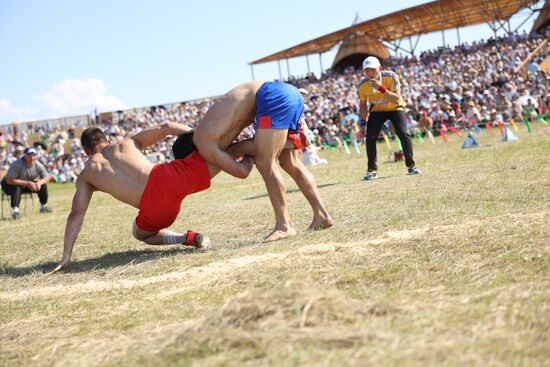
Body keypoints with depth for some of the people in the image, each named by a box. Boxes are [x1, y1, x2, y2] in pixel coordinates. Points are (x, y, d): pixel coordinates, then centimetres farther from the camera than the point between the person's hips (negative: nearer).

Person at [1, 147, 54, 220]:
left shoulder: (38, 165, -14)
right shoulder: (17, 164, -32)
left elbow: (47, 177, -8)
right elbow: (9, 180, -37)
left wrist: (39, 182, -31)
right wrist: (27, 183, -42)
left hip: (28, 184, 5)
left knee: (43, 185, -11)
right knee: (16, 187, -38)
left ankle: (43, 207, 4)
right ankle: (15, 210, -39)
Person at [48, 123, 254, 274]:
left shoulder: (85, 176, 23)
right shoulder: (127, 142, 26)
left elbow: (76, 215, 16)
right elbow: (165, 128, 17)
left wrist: (66, 256, 17)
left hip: (154, 206, -1)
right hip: (169, 177, 1)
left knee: (140, 234, 29)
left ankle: (186, 238, 4)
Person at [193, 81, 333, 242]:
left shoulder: (203, 143, -5)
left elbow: (241, 172, -7)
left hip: (275, 96, -9)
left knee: (265, 163, -7)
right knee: (289, 163, 16)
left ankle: (284, 226, -7)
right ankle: (322, 215, 19)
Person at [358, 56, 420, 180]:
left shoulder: (391, 77, -28)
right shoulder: (363, 85, -19)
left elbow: (397, 99, -36)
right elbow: (363, 104, -2)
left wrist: (381, 88, -46)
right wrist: (363, 123, -8)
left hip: (395, 108, -2)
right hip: (377, 111, 2)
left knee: (403, 134, -18)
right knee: (370, 137, -12)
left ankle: (411, 166, -3)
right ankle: (372, 170, 1)